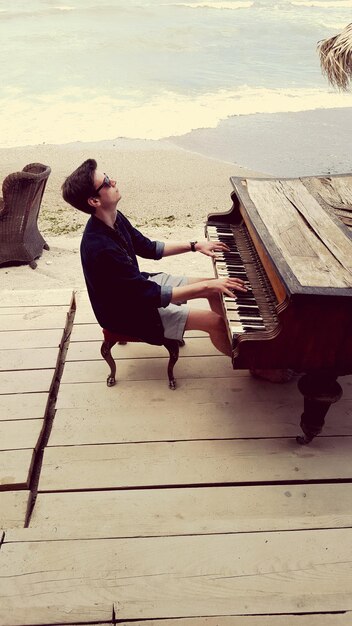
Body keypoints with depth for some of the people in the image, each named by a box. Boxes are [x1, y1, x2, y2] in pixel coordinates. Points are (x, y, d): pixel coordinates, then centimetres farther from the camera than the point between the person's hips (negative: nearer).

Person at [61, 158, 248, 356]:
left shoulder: (114, 218, -6)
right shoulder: (101, 248, -35)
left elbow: (148, 248, 10)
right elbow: (153, 296, -31)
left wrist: (194, 246, 5)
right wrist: (207, 286, -29)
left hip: (139, 285, 9)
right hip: (128, 312, -8)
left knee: (216, 289, 7)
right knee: (216, 321, -12)